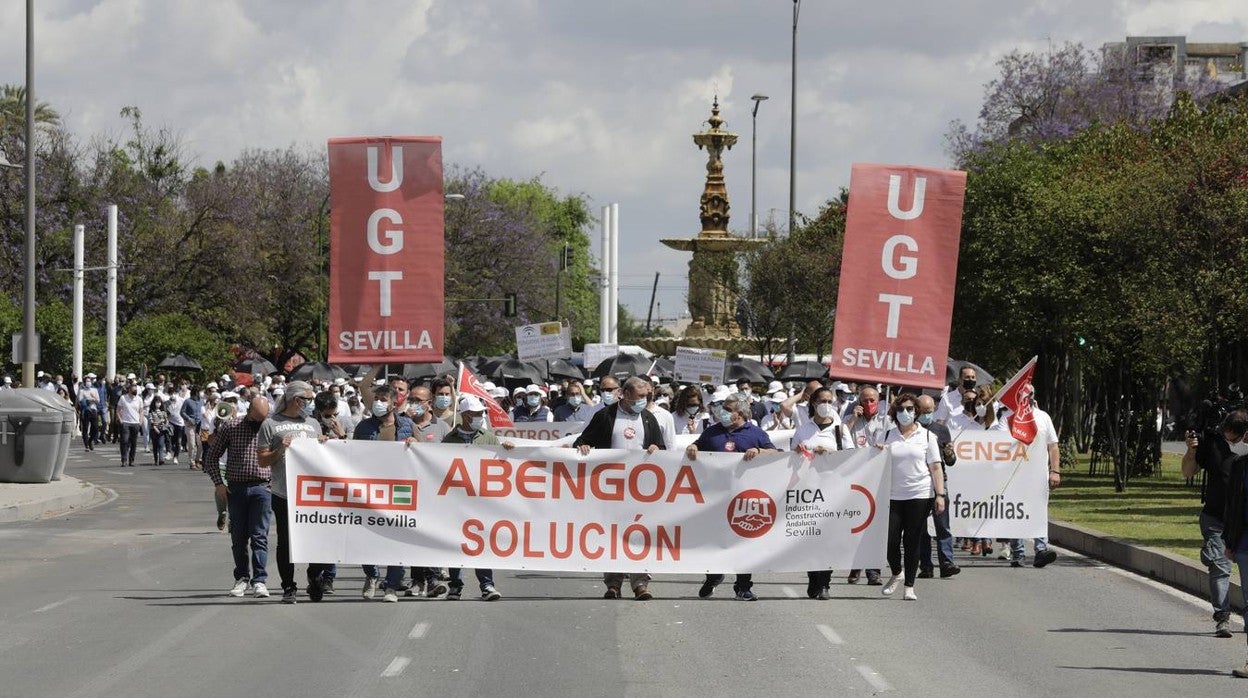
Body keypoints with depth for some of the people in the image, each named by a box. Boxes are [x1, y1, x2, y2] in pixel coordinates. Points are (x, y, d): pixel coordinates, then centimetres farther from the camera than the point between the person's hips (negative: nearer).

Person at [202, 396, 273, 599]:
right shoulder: (230, 426, 1)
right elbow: (212, 456, 6)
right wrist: (218, 483, -2)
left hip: (262, 488, -1)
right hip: (236, 488, 1)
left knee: (259, 536, -8)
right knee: (238, 537, 7)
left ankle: (259, 580, -8)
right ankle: (242, 578, 18)